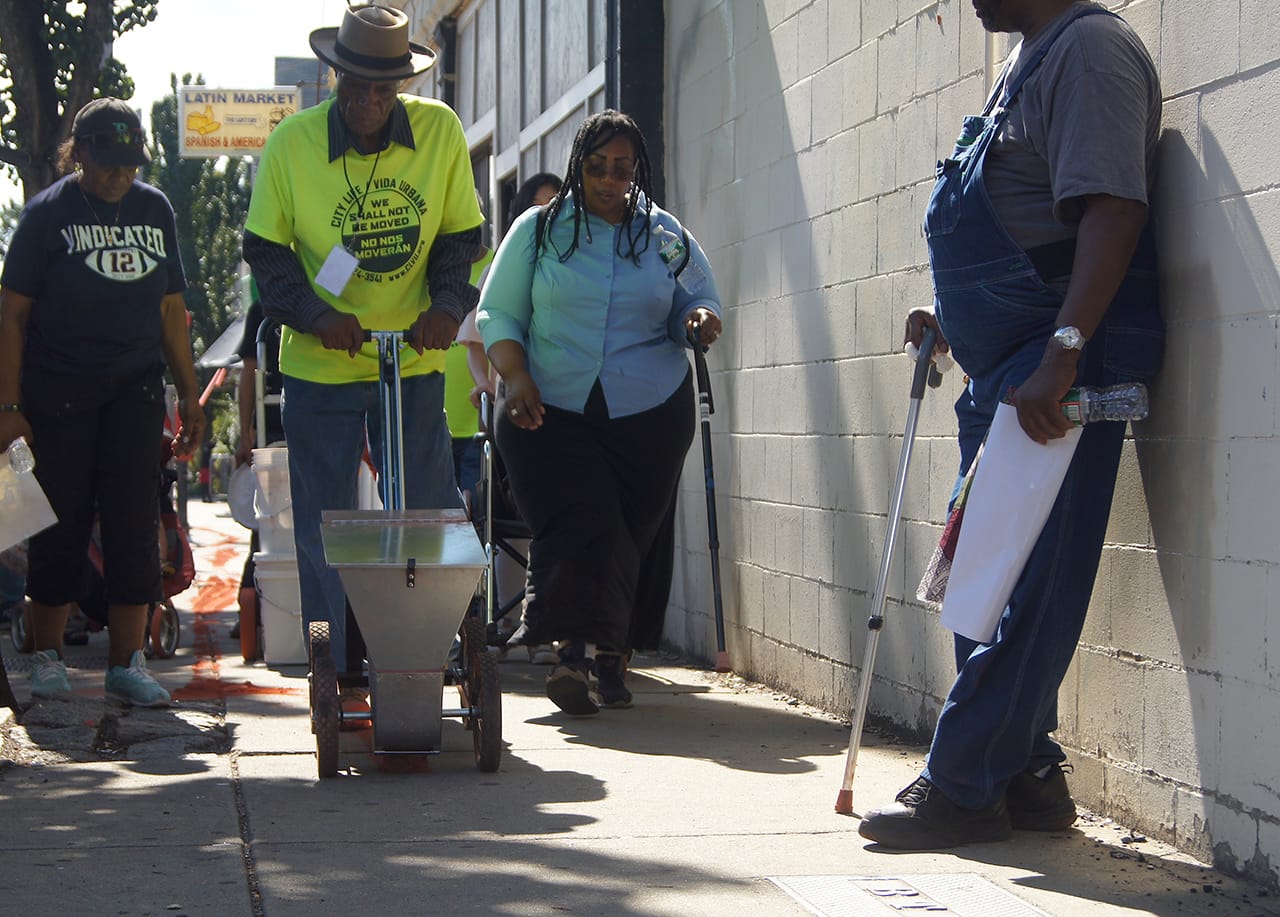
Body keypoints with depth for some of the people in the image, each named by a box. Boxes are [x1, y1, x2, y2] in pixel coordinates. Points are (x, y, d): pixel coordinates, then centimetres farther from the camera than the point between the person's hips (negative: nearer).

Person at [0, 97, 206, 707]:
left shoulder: (154, 208, 7)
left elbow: (170, 307, 14)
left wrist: (189, 395, 12)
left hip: (134, 390, 3)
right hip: (58, 393, -3)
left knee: (135, 523, -2)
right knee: (61, 524, 2)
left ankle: (127, 664, 3)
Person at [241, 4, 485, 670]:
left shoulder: (441, 130, -5)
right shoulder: (292, 142, -10)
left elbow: (461, 236, 3)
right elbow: (265, 249, -3)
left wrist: (447, 303, -15)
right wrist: (314, 315, -19)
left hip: (415, 362, 2)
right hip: (319, 368, -1)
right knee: (324, 535, 3)